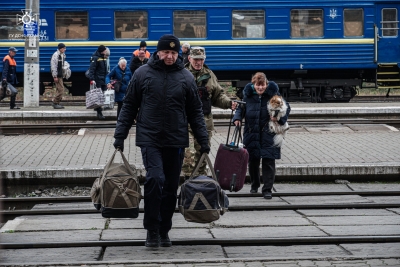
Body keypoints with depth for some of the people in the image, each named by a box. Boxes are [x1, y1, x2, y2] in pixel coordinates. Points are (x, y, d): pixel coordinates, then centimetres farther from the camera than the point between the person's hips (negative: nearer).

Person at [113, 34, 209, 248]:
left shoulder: (186, 77, 5)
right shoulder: (142, 74, 1)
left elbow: (195, 112, 9)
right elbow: (129, 106, 6)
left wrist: (203, 140, 4)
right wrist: (120, 135, 0)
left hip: (176, 141, 2)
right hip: (150, 139, -2)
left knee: (171, 187, 8)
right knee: (155, 179, -18)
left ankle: (164, 231, 21)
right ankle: (152, 230, -7)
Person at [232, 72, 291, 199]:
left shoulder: (273, 94, -4)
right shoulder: (248, 94, 1)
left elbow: (286, 107, 5)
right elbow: (241, 108, 12)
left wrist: (279, 118, -11)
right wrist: (237, 118, -7)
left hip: (268, 133, -2)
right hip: (251, 134, 2)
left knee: (268, 160, -7)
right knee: (253, 160, 10)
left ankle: (267, 189, -2)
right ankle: (255, 185, 32)